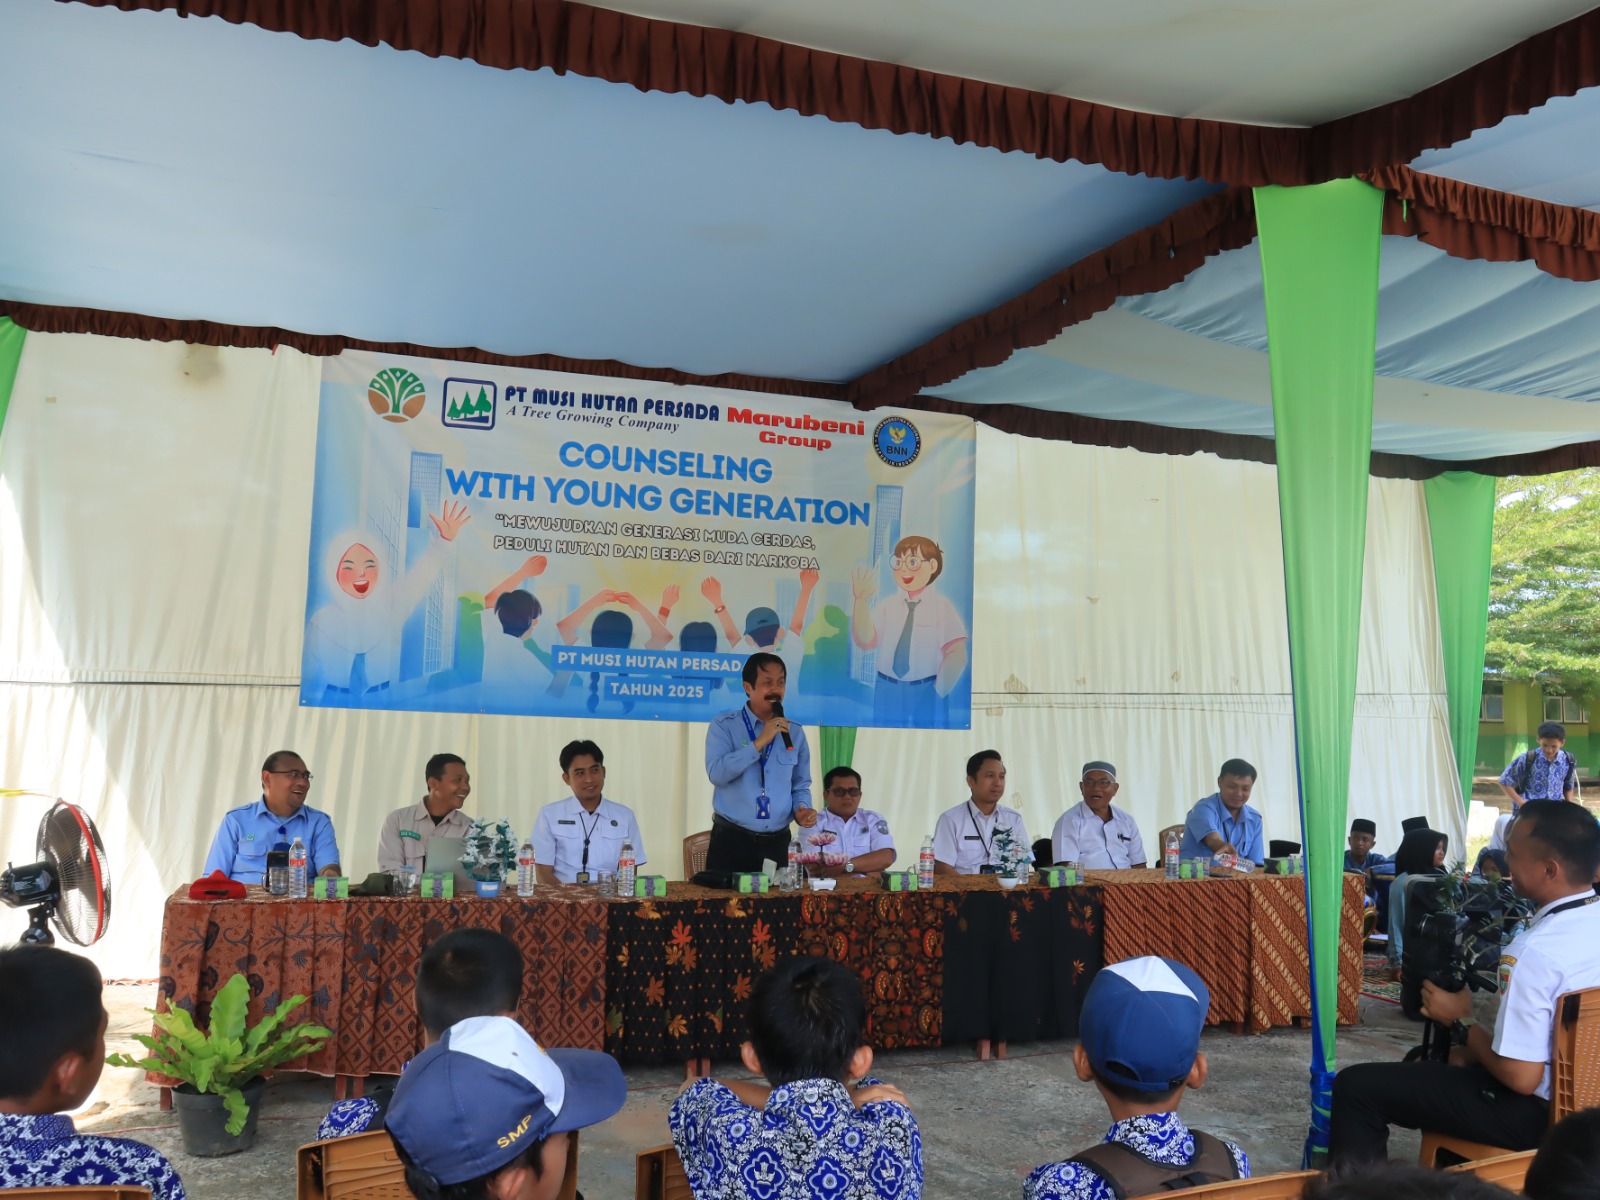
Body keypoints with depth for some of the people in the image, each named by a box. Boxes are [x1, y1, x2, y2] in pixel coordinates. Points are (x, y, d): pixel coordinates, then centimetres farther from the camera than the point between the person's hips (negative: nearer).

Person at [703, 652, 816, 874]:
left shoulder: (795, 733, 9)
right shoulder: (724, 726, -3)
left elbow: (800, 786, 13)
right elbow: (717, 773, -18)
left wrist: (801, 809, -8)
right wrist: (759, 742, -20)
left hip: (778, 843, 3)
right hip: (731, 840, -3)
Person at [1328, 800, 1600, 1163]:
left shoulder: (1534, 952, -29)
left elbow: (1521, 1078, -26)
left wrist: (1462, 1022, -10)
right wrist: (1475, 1049, 13)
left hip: (1538, 1110, -9)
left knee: (1355, 1086, -6)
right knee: (1462, 1057, 36)